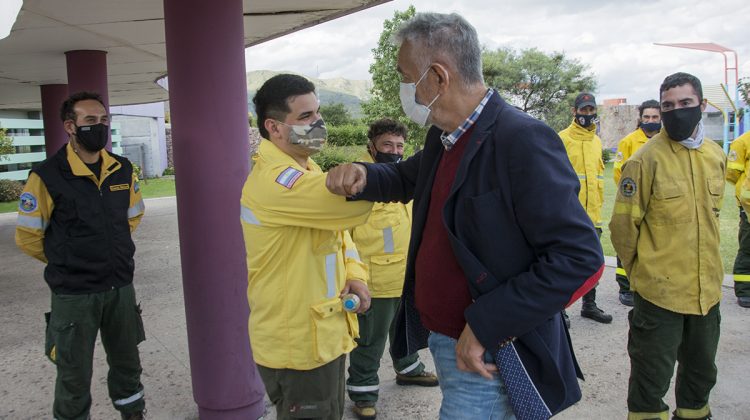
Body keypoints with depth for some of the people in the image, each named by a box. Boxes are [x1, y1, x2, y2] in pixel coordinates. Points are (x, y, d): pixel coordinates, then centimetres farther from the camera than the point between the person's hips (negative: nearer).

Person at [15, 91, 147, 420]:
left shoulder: (123, 170, 0)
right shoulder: (48, 176, -14)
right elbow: (28, 237, -6)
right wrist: (65, 263, 5)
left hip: (120, 287, 5)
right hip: (73, 294, -4)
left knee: (127, 363, 21)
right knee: (74, 375, 11)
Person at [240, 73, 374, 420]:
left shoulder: (304, 171, 10)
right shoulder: (273, 181, -25)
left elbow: (336, 227, 15)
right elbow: (351, 200, -33)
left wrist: (354, 274, -2)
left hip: (325, 335, 10)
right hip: (297, 346, -10)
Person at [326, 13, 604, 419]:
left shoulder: (523, 141, -22)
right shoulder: (443, 137, 5)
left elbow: (580, 259, -24)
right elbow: (407, 178, 24)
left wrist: (485, 325, -23)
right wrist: (362, 175, 1)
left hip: (486, 356, -8)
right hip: (441, 339, 9)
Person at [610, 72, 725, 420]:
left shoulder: (716, 155, 5)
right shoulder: (647, 158, -15)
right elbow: (623, 223, -12)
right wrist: (641, 271, -2)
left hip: (708, 290, 6)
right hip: (659, 291, -6)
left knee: (702, 371, 24)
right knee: (652, 378, 7)